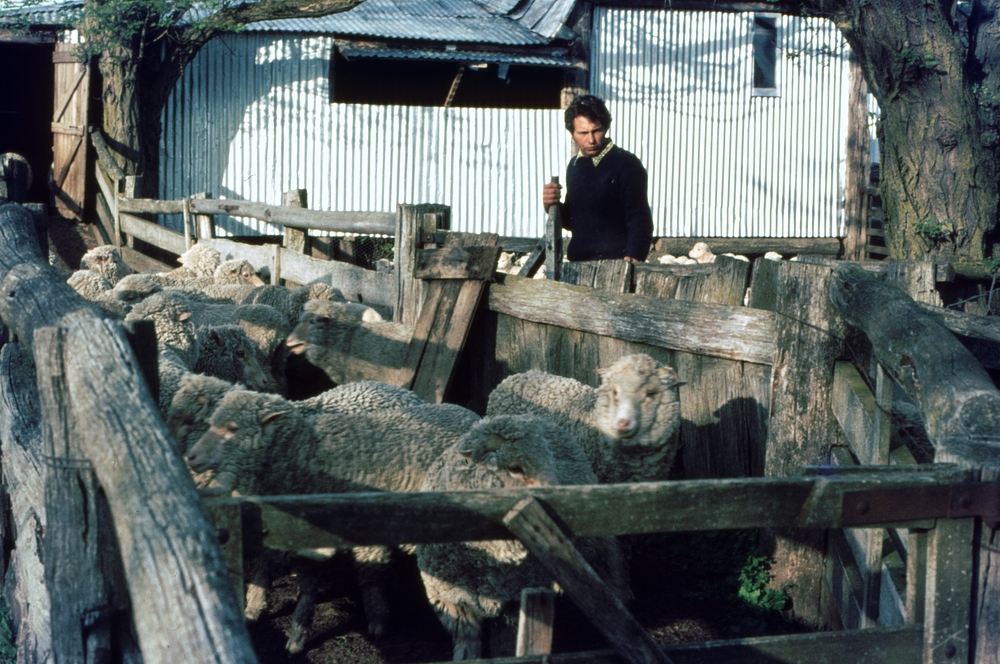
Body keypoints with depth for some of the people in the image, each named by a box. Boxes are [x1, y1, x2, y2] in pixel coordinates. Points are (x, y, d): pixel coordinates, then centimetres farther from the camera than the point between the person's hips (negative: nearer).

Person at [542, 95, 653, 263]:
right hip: (579, 264, 7)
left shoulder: (627, 165, -9)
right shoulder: (575, 166, 14)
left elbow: (639, 221, -14)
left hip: (615, 264, -7)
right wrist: (552, 206, 2)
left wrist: (633, 257, -29)